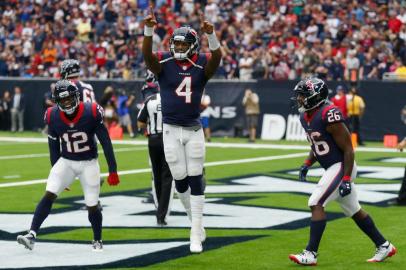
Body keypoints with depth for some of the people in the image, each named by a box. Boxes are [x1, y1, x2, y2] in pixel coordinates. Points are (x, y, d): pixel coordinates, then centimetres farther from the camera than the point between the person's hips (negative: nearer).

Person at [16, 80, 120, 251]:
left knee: (92, 205, 0)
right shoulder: (53, 117, -11)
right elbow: (54, 148, 3)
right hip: (66, 161, 2)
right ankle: (31, 235, -20)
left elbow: (106, 143, -13)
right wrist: (56, 172, 9)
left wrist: (113, 171, -13)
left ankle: (97, 241, 23)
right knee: (49, 195, -15)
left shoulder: (91, 113, -19)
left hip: (88, 163, -2)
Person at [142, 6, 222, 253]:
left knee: (195, 181, -1)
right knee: (180, 180, 6)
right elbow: (147, 55, -23)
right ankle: (196, 221, 28)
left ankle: (196, 236, 3)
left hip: (194, 130, 0)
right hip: (171, 130, 1)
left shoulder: (201, 65, -4)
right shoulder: (164, 63, -4)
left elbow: (217, 57, -24)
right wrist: (149, 30, -40)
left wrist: (211, 34, -42)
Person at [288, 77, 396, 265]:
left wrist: (346, 180, -22)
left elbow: (348, 149, -20)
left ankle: (311, 254, -14)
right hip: (331, 168, 10)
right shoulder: (305, 117, 5)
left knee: (316, 203, -16)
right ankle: (384, 246, 28)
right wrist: (307, 164, 9)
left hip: (341, 167, -10)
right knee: (354, 211, 17)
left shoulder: (329, 115, -22)